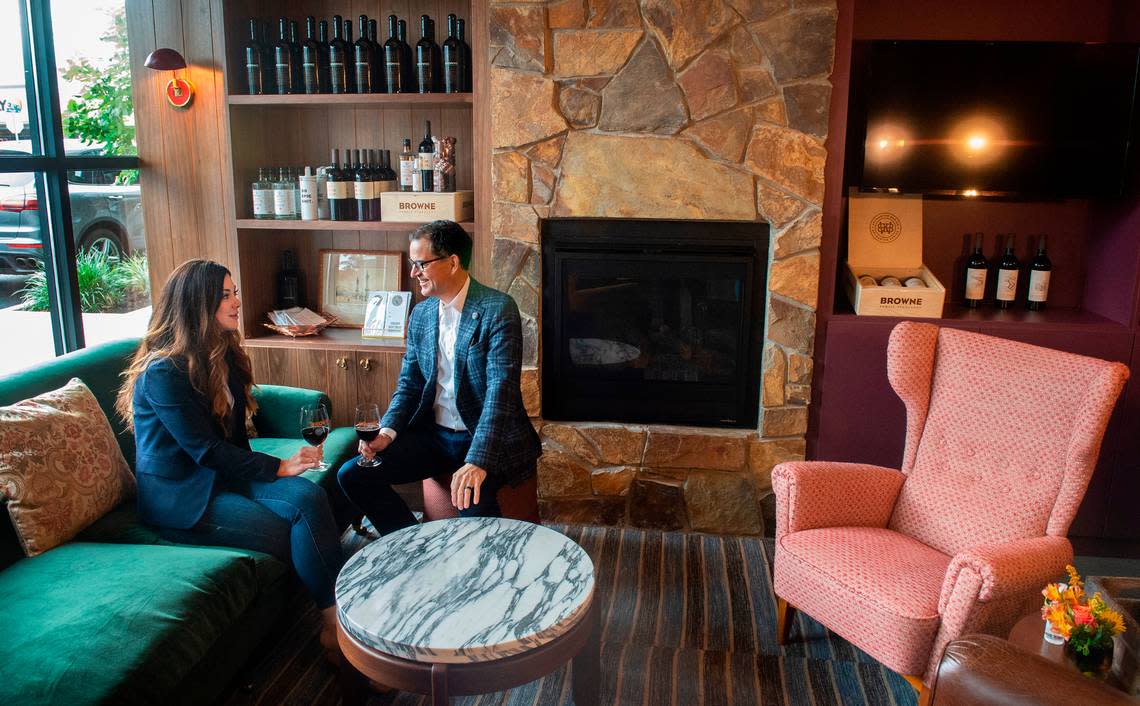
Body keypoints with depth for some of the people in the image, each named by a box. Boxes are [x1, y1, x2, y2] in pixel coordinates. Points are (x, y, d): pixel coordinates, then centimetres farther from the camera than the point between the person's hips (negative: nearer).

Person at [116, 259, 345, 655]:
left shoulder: (224, 355, 8)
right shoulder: (163, 373, -17)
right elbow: (207, 451, -19)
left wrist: (251, 470, -2)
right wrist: (280, 468, -20)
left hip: (225, 473, 6)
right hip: (180, 494, -6)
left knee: (308, 497, -23)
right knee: (290, 533, -23)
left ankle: (334, 618, -24)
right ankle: (333, 627, -10)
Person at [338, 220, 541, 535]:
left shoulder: (497, 309, -14)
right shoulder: (421, 314, 8)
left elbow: (500, 388, -24)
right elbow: (409, 384, 12)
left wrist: (477, 462, -35)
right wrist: (388, 431, -8)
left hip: (487, 438, -6)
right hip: (434, 435, 7)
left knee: (472, 499, -34)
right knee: (352, 475, -7)